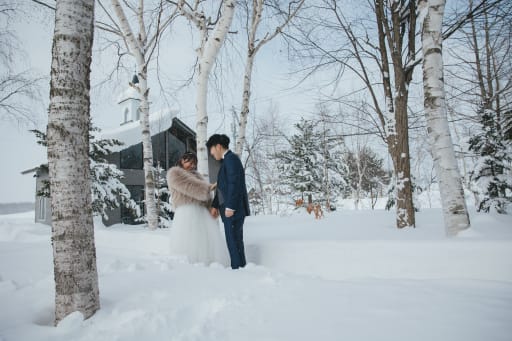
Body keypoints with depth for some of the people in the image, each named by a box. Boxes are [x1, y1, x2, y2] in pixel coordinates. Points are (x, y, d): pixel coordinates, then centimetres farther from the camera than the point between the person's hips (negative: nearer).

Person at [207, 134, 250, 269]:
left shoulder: (231, 158, -9)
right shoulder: (227, 160, 20)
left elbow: (234, 184, -18)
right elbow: (222, 186, 21)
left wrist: (230, 207, -19)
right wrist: (215, 205, 17)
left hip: (234, 208, -10)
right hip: (231, 208, 10)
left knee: (233, 240, -7)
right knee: (235, 240, 12)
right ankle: (241, 267, 19)